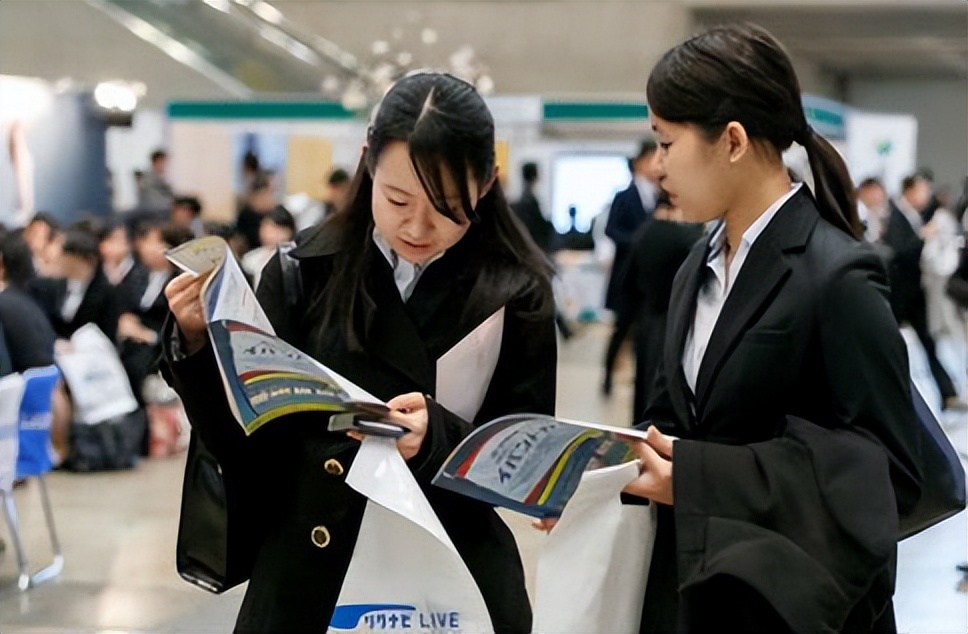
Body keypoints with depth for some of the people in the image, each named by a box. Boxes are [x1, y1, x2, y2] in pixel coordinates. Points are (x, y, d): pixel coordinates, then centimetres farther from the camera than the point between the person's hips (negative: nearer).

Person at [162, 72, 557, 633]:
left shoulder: (517, 296, -6)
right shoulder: (304, 272, -3)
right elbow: (244, 445, -3)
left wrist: (436, 439, -26)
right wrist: (200, 344, -19)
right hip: (305, 575, 1)